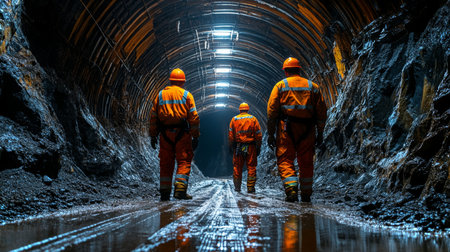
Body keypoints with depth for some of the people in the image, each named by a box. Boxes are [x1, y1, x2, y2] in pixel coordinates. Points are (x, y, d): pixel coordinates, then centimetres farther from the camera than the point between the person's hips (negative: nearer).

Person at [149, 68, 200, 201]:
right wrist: (195, 136, -1)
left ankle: (164, 192, 8)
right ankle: (180, 189, -11)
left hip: (165, 135, 3)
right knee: (184, 161, 1)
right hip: (182, 134, -3)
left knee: (166, 163, 8)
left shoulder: (160, 95, 10)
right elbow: (193, 117, -4)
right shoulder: (186, 95, 2)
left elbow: (153, 116, 9)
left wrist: (153, 135, 12)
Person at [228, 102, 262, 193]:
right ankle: (250, 188, -2)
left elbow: (230, 135, 3)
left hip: (238, 147, 1)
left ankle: (237, 187, 14)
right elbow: (258, 135, 0)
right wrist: (258, 147, 6)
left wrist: (231, 146, 10)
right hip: (251, 147, -1)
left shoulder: (234, 119, 5)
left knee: (237, 167, 9)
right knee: (251, 167, 2)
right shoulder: (253, 119, 3)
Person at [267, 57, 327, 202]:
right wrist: (320, 134, 14)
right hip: (307, 131, 3)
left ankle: (291, 189, -19)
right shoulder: (313, 87, 11)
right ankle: (306, 195, 16)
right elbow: (322, 113, 9)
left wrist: (270, 134, 0)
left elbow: (271, 111, -3)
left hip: (286, 130, -2)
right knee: (306, 163, 11)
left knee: (285, 161, 1)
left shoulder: (280, 86, 3)